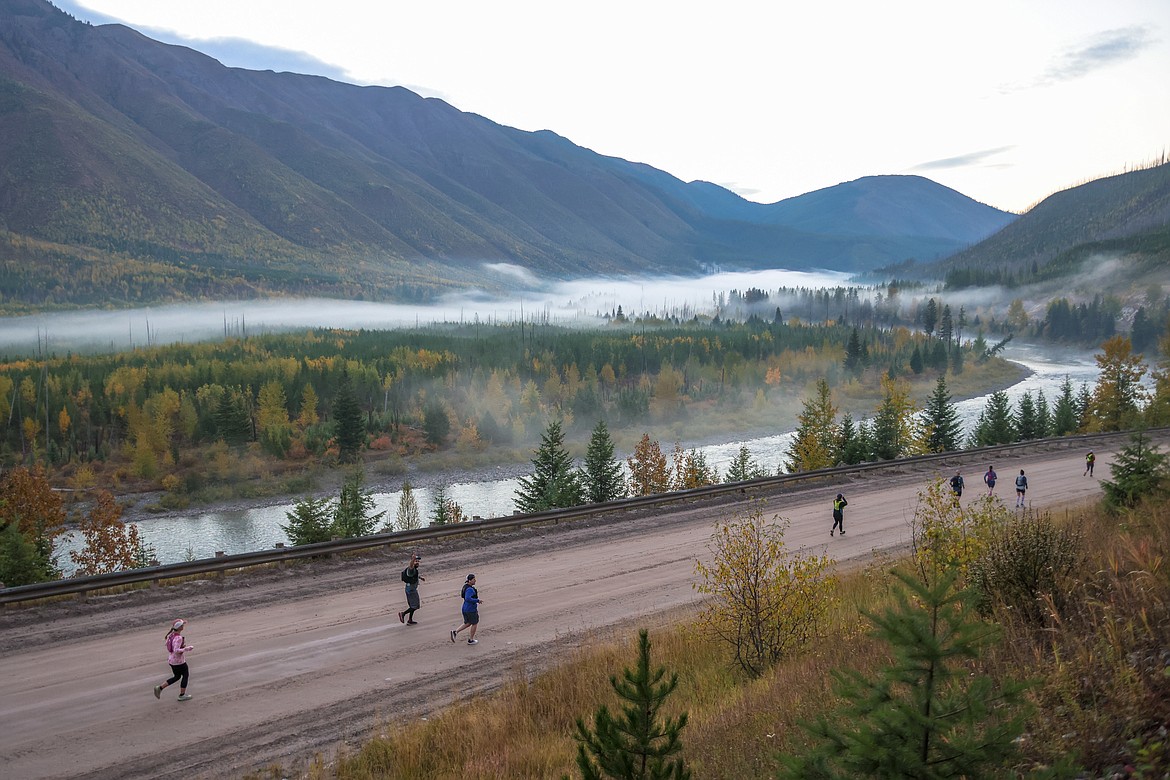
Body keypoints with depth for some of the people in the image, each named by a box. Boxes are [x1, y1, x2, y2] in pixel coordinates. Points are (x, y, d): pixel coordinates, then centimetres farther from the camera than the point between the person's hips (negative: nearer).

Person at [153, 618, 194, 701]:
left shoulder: (172, 634, 0)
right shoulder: (178, 638, -27)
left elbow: (168, 644, 13)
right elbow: (176, 650, -33)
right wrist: (187, 649, -25)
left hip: (171, 659, 8)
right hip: (179, 661, -8)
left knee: (176, 677, 23)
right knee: (186, 675, 12)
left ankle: (159, 688, 16)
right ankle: (182, 695, 21)